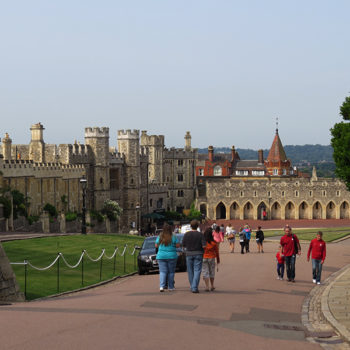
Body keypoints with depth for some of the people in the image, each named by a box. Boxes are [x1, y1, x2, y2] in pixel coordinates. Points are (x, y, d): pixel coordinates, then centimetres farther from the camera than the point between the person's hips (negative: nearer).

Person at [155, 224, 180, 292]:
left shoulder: (159, 237, 0)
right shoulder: (173, 237, -5)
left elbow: (156, 246, 6)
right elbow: (178, 245, -3)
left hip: (161, 256, 1)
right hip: (171, 256, -1)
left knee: (162, 272, -1)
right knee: (171, 272, 8)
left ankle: (161, 286, -16)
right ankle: (170, 287, 12)